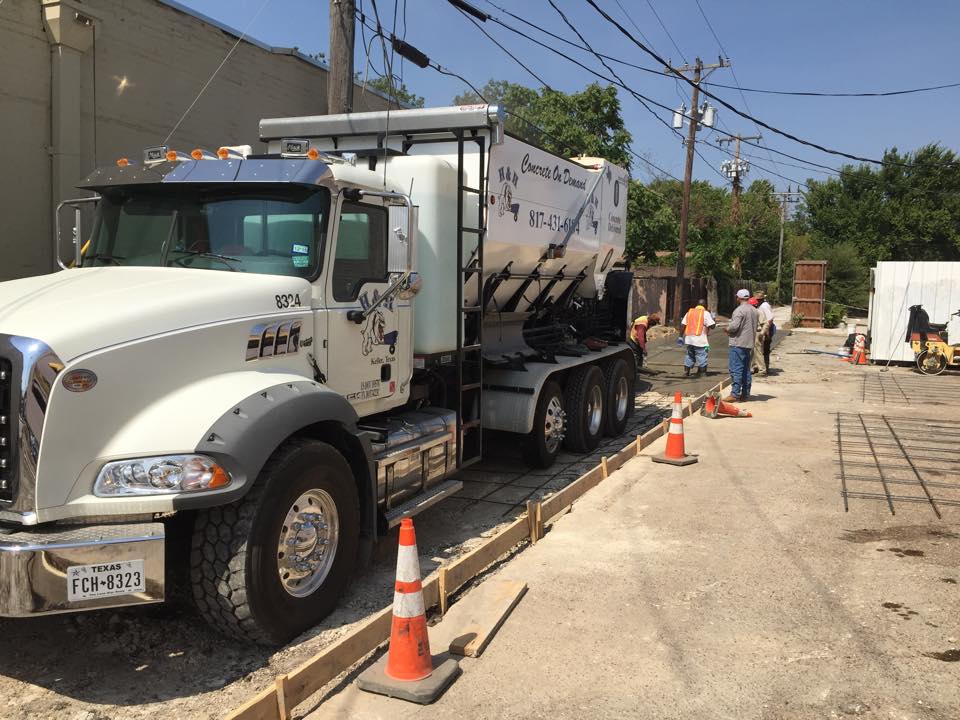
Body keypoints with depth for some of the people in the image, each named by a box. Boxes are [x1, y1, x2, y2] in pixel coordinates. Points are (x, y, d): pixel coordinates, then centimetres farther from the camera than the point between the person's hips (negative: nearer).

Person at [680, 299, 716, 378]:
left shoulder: (689, 312, 12)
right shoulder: (705, 313, -3)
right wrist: (714, 320, 11)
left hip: (689, 338, 5)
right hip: (700, 340, -5)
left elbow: (682, 325, 8)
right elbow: (712, 326, -10)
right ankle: (701, 373, 7)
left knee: (689, 356, 15)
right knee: (701, 356, 3)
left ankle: (686, 372, 14)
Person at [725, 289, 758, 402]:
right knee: (746, 369, 14)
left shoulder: (740, 310, -15)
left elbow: (734, 326, -22)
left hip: (738, 343, -9)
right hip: (749, 343, 9)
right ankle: (745, 393, 18)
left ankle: (735, 394, -10)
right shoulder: (754, 310, 13)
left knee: (736, 369, -8)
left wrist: (727, 329, -1)